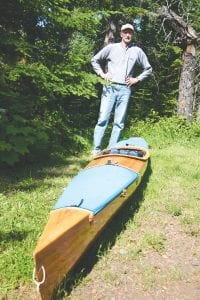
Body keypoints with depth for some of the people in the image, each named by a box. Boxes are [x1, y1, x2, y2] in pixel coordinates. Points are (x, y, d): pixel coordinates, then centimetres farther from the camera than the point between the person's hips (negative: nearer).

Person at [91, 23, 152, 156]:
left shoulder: (137, 51, 12)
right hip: (110, 87, -1)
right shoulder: (111, 47, 9)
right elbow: (95, 60, 17)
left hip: (125, 89, 2)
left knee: (119, 122, -1)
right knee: (103, 118, -8)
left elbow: (148, 69, 21)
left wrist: (137, 79, 9)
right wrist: (102, 73, 4)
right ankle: (96, 149, -4)